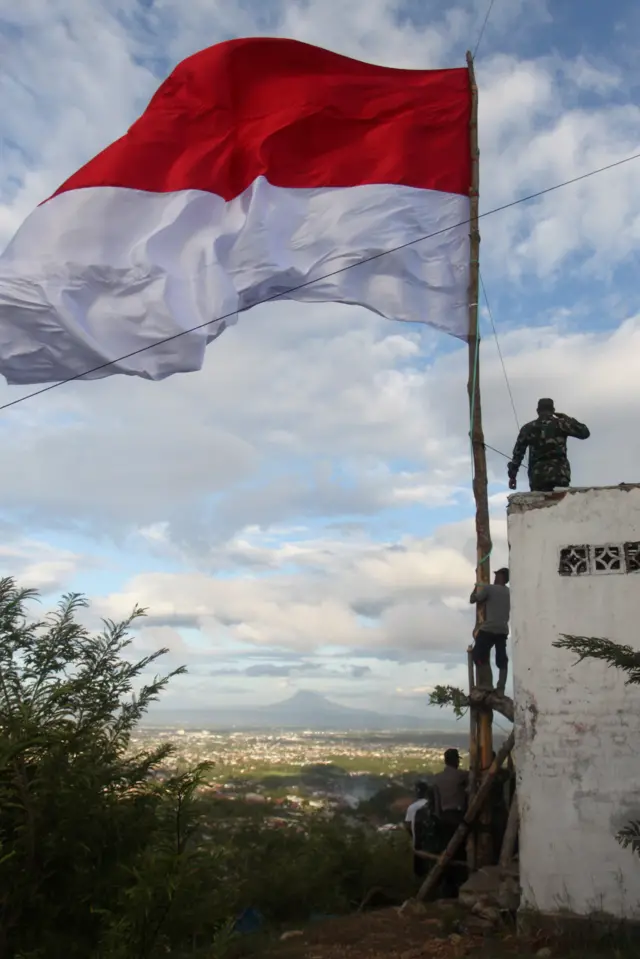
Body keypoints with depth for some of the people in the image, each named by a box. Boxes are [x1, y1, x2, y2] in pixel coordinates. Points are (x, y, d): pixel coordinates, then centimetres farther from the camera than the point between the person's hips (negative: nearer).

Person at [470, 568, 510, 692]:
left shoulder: (488, 589, -4)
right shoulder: (509, 593, 15)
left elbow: (472, 599, 7)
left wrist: (477, 588, 25)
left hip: (488, 629, -6)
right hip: (503, 630, 6)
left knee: (477, 654, 5)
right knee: (502, 660, 6)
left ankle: (487, 683, 0)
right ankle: (501, 689, 2)